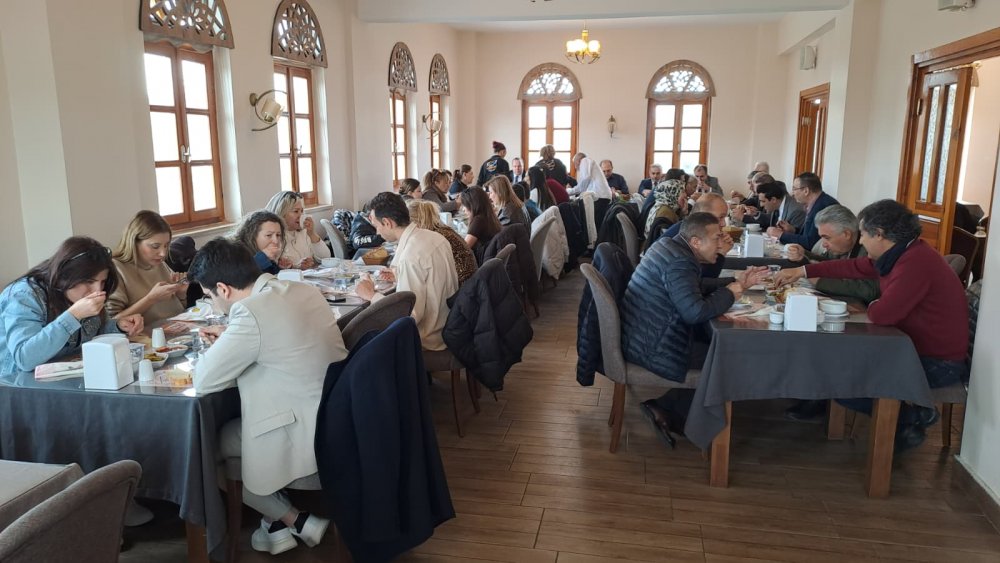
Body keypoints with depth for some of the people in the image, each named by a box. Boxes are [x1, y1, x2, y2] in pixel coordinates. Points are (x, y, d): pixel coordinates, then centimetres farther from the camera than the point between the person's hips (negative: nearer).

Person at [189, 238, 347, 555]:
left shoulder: (252, 313, -23)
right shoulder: (303, 291, 3)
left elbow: (203, 381, -14)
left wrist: (220, 351, 5)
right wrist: (230, 341, 15)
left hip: (309, 437, -8)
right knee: (231, 425, 24)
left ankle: (295, 521, 18)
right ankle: (278, 522, 26)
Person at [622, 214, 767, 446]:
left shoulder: (668, 245, 9)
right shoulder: (679, 263, -23)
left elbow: (696, 286, 21)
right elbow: (695, 312, -32)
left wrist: (736, 282, 12)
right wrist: (730, 292, -15)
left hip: (638, 336, 10)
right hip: (652, 349, -10)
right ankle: (667, 412, 7)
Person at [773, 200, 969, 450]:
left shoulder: (916, 262, -27)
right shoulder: (899, 253, 4)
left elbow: (882, 315, -30)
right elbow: (853, 267, 16)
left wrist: (871, 307, -5)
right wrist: (802, 271, 17)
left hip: (936, 364, -10)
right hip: (916, 347, 10)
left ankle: (911, 417, 3)